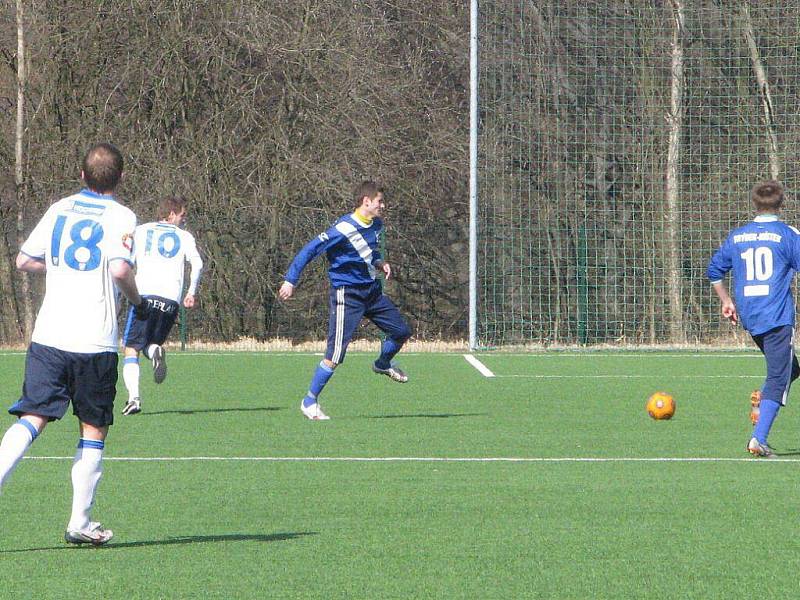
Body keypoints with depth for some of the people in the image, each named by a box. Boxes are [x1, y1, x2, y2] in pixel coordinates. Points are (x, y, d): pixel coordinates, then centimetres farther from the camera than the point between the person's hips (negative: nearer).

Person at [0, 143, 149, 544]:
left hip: (48, 335, 3)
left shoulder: (59, 210, 11)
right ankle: (80, 523, 8)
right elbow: (120, 269, -19)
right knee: (94, 431, 9)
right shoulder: (120, 217, -4)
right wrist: (138, 302, -1)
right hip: (95, 342, -3)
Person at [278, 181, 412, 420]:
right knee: (335, 354, -12)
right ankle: (309, 401, 1)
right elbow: (310, 250, -20)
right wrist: (291, 280, -21)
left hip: (371, 290, 8)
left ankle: (383, 365, 45)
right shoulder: (344, 229, -22)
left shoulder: (376, 225, 5)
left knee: (402, 331, 15)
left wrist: (379, 262, 5)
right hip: (347, 295, -8)